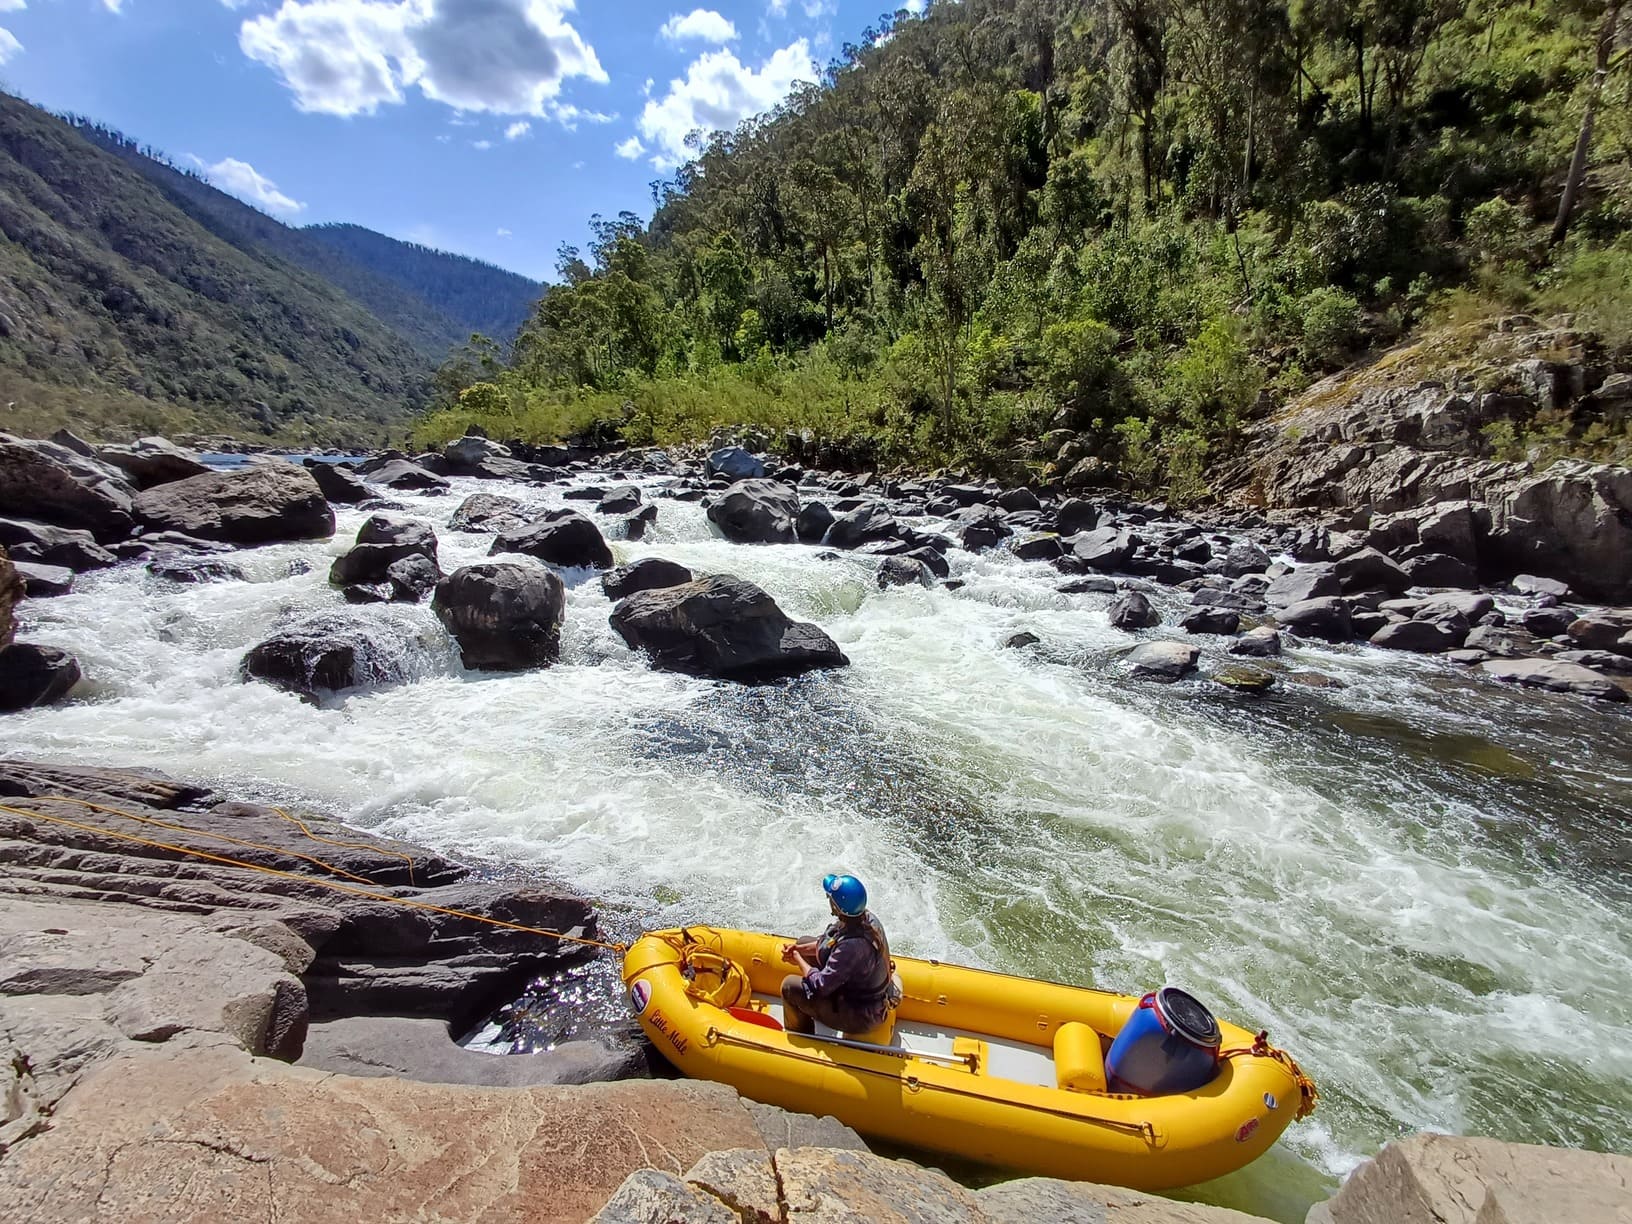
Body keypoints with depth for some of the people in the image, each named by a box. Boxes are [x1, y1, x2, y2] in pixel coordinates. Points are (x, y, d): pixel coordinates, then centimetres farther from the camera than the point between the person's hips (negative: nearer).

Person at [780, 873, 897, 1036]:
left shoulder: (852, 946, -39)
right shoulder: (867, 918, -13)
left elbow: (819, 986, -29)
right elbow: (829, 942, 5)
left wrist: (798, 959, -12)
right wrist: (800, 949, -5)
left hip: (861, 1017, -9)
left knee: (790, 986, -10)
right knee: (804, 941, 13)